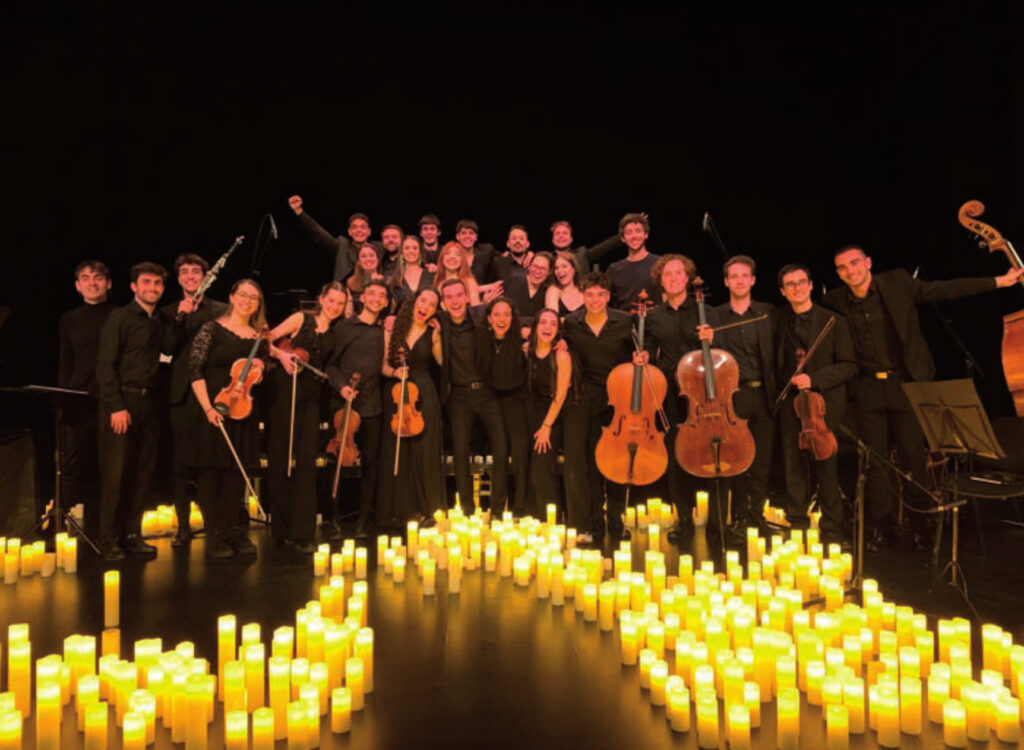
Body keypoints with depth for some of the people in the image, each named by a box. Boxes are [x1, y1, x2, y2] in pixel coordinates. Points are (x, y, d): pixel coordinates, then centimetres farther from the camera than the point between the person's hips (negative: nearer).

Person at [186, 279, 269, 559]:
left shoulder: (259, 337, 8)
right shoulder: (212, 329, -4)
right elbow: (195, 369, -9)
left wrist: (260, 368, -5)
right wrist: (208, 407, -16)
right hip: (214, 410, -4)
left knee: (237, 471, 9)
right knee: (211, 470, 2)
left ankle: (234, 530, 20)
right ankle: (214, 535, 10)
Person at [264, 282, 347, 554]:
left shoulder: (335, 335, 13)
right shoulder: (302, 319, 3)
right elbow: (267, 340, -1)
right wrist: (282, 355, -19)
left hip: (310, 398, 3)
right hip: (284, 392, -3)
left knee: (306, 462, -3)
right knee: (280, 458, 2)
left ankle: (303, 533, 1)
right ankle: (281, 528, 15)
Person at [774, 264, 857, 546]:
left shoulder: (834, 321, -2)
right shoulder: (780, 319, 8)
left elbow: (849, 365, -4)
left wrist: (814, 380, -16)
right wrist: (785, 381, 3)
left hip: (824, 403, -3)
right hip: (790, 404, 3)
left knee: (826, 469, 0)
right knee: (794, 468, 7)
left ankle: (832, 530, 14)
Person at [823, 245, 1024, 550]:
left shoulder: (897, 282, -2)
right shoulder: (836, 302, 1)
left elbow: (946, 290, 1)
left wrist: (999, 281, -1)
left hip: (905, 383, -1)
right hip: (868, 389, 1)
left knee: (914, 454, 1)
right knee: (874, 457, 4)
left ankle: (920, 523, 16)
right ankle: (880, 524, 17)